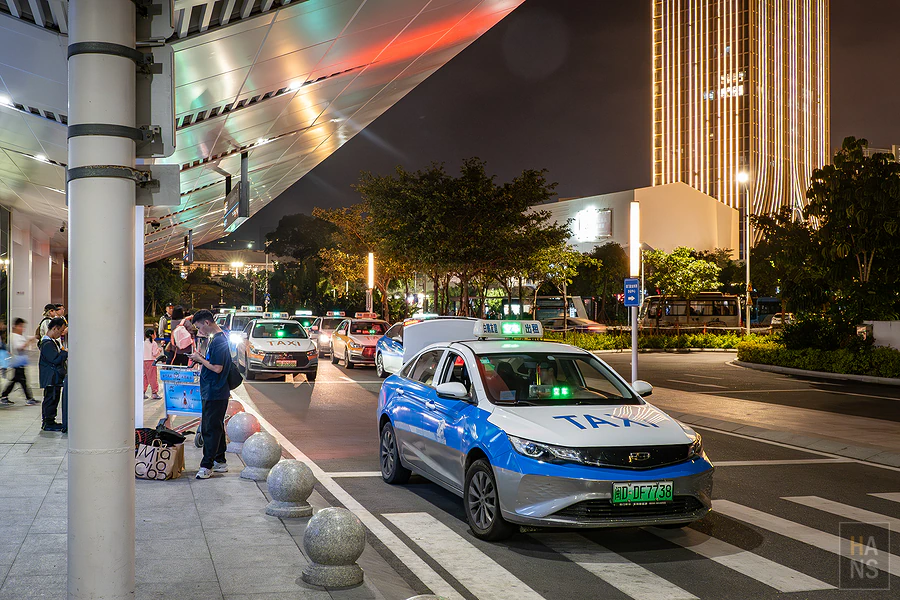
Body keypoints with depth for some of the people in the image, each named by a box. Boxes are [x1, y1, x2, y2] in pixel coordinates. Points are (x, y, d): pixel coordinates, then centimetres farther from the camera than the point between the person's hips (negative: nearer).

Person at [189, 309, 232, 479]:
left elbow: (217, 368, -24)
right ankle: (220, 462, 23)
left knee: (210, 429, -6)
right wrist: (201, 360, 7)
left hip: (214, 393, -10)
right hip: (213, 391, 10)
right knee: (216, 428, 15)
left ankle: (207, 466, -3)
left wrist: (200, 359, -11)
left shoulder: (218, 341, -19)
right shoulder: (219, 338, 13)